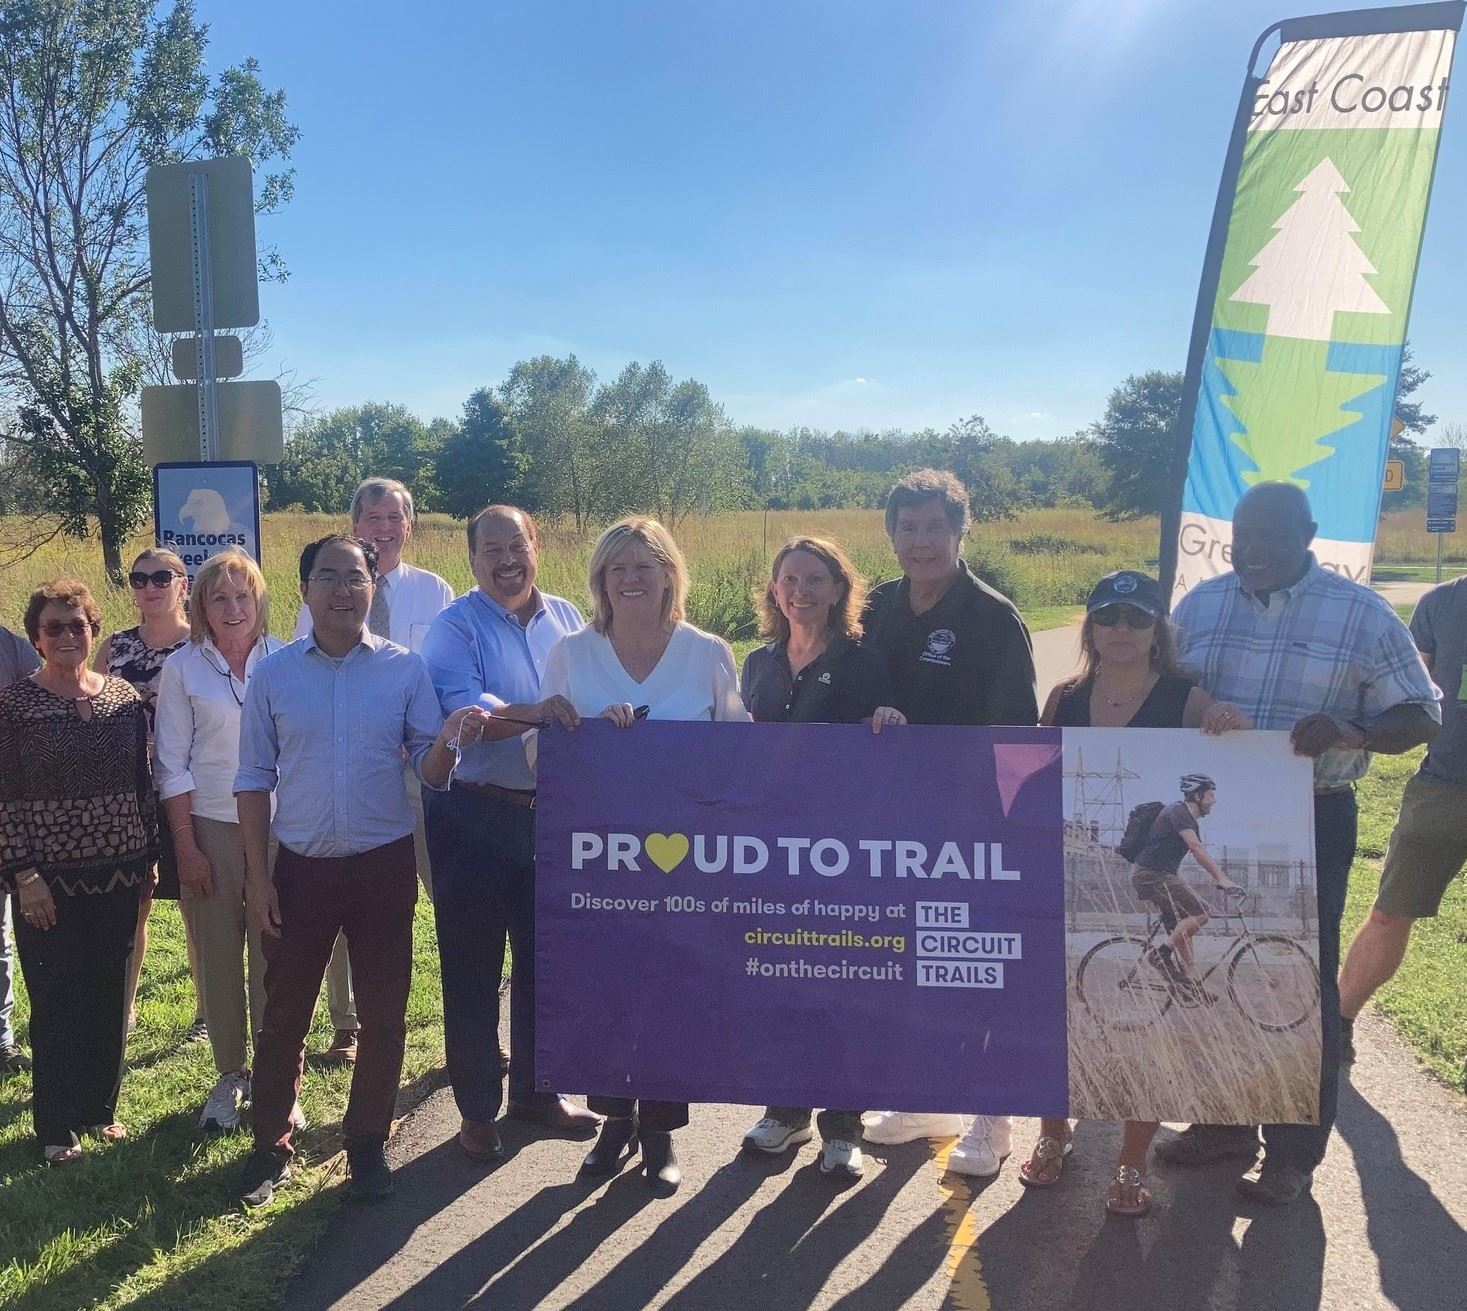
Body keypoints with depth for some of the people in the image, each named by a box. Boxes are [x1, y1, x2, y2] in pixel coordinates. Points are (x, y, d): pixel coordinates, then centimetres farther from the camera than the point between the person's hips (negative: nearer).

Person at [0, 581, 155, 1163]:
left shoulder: (124, 696, 4)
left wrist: (147, 857, 8)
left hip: (118, 874, 3)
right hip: (49, 879, -3)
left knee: (109, 998, 11)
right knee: (57, 1001, 4)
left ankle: (99, 1106, 29)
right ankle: (56, 1126, 19)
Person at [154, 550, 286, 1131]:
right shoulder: (183, 668, 1)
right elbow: (172, 763, 1)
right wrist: (185, 847, -4)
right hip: (210, 827, 0)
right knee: (217, 953, 6)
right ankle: (230, 1074, 22)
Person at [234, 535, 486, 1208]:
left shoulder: (405, 668, -1)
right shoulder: (272, 674, 1)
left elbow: (429, 770, -1)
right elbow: (254, 779, 4)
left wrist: (446, 742, -24)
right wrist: (257, 876, 0)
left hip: (384, 864, 0)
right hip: (300, 866, 0)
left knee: (383, 1014, 7)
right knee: (284, 1014, 8)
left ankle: (367, 1145, 24)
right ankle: (270, 1147, 25)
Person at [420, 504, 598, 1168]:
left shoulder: (566, 620, 9)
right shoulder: (456, 627, -6)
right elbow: (460, 708, -22)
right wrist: (533, 712, -35)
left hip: (552, 813, 5)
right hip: (474, 816, -4)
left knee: (545, 957, 15)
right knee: (472, 966, 5)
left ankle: (534, 1089, 32)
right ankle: (476, 1108, 19)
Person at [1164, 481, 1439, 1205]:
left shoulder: (1360, 614, -6)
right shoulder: (1200, 605, 5)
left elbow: (1420, 716, -5)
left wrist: (1347, 733, -25)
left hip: (1311, 822, -4)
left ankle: (1293, 1151, 19)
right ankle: (1224, 1120, 31)